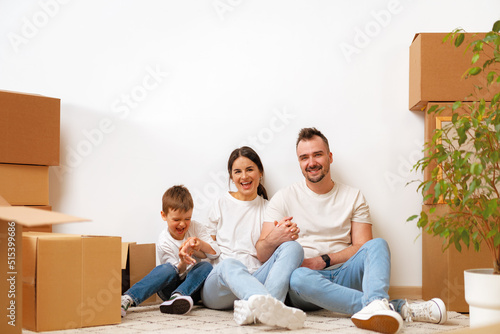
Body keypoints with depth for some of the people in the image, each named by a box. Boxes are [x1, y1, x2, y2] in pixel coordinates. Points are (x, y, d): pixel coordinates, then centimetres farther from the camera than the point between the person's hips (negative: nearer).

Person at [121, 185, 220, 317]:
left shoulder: (197, 228, 1)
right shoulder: (164, 242, -8)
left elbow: (216, 253, -4)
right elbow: (176, 273, -13)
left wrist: (201, 244, -24)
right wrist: (182, 263, -35)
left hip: (194, 286, 3)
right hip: (171, 288, -2)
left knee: (206, 266, -28)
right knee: (168, 268, -35)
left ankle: (177, 298, -49)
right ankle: (127, 300, -53)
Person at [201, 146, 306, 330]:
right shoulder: (222, 204, 19)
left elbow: (267, 255, 16)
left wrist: (279, 238, -7)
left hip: (256, 279, 2)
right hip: (218, 284, -2)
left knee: (292, 247, -24)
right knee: (230, 265, -38)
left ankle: (255, 309, -51)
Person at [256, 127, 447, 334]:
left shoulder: (353, 197, 13)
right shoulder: (284, 198, 9)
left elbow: (362, 248, 6)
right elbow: (262, 253, 2)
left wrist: (324, 260, -10)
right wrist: (274, 239, -23)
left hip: (342, 275, 2)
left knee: (377, 244, -23)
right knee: (299, 278, -37)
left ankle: (376, 304, -54)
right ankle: (400, 308, -41)